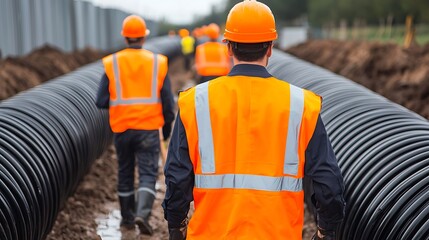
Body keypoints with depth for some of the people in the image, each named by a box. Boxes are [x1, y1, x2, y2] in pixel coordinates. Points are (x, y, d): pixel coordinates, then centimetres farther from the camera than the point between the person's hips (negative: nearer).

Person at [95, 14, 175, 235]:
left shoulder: (112, 63, -3)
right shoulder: (158, 62, -2)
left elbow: (101, 102, -5)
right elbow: (167, 102, 0)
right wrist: (167, 127, 15)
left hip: (122, 129, 1)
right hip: (148, 129, -1)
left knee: (125, 172, 16)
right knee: (148, 173, 3)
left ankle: (127, 218, 26)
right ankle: (143, 214, -17)